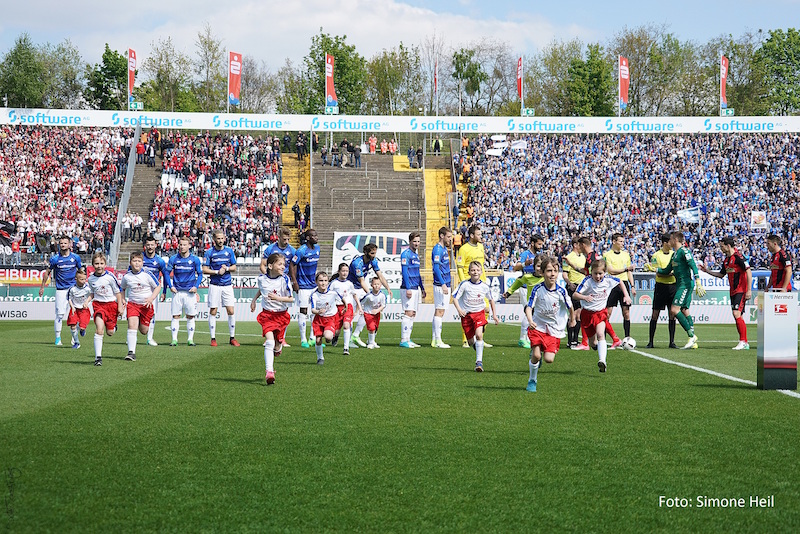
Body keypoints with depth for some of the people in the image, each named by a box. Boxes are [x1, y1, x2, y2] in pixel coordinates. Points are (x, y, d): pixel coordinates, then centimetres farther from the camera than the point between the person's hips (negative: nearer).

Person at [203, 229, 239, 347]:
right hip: (214, 285, -2)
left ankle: (232, 338, 7)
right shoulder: (209, 252, 0)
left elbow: (234, 268, 12)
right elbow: (204, 270, -2)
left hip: (227, 285, 2)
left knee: (231, 311, -2)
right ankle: (213, 338, 6)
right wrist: (217, 272, -13)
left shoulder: (229, 251, 8)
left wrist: (226, 268, -8)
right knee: (213, 312, -1)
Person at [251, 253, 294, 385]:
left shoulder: (284, 280, -11)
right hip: (267, 314, 0)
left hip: (282, 314, 0)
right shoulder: (261, 279, -3)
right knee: (269, 342, -17)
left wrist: (278, 298, -25)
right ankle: (269, 372, -23)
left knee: (277, 344, 7)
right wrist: (254, 299, 16)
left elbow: (291, 299, -11)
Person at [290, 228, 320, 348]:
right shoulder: (301, 251, -16)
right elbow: (292, 265, -11)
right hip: (303, 286, -7)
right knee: (303, 311, -3)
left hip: (314, 284, 7)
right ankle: (303, 339, 3)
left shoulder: (317, 248, 6)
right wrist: (294, 282, -15)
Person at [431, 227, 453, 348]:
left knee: (439, 312, 10)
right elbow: (436, 268, -20)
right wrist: (443, 284, -24)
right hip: (440, 285, -10)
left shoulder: (444, 249, 16)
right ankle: (437, 340, -8)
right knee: (440, 311, -9)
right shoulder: (437, 249, -13)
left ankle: (434, 339, 14)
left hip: (445, 285, 10)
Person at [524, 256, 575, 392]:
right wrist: (530, 321, -31)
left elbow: (570, 306, 7)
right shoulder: (538, 289, -12)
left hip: (554, 330, 1)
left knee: (549, 359, -9)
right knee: (536, 356, -13)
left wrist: (572, 319, 23)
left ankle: (542, 352, 29)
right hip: (538, 326, 0)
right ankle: (532, 381, 12)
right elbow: (529, 307, -12)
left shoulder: (561, 292, -12)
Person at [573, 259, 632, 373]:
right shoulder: (587, 281, -17)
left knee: (600, 335, -26)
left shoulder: (608, 280, -9)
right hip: (587, 312, 0)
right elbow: (575, 295, -23)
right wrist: (584, 297, -42)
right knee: (593, 343, 7)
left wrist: (626, 295, 7)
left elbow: (620, 282, 14)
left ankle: (602, 361, -38)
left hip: (600, 312, 0)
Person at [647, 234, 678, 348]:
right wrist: (672, 273, -21)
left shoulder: (674, 254, 10)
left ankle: (672, 341, 7)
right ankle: (651, 342, 4)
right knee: (655, 314, -1)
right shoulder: (656, 256, -6)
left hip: (673, 285, 4)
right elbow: (658, 273, -13)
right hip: (661, 286, -4)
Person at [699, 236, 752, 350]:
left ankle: (743, 341, -15)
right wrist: (706, 270, 22)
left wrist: (749, 290, -20)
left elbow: (749, 272, -16)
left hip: (741, 291, -9)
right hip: (733, 291, 9)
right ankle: (744, 343, 12)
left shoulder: (738, 257, -12)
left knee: (737, 314, -18)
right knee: (737, 316, 8)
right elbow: (721, 275, 27)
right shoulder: (726, 260, 15)